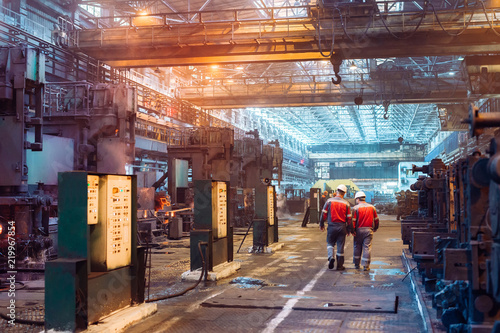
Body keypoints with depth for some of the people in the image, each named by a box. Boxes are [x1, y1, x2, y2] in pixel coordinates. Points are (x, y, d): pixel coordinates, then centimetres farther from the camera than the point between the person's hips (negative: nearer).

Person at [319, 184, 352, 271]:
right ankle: (339, 266, 11)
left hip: (332, 226, -1)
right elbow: (349, 218, 2)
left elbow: (324, 214, -2)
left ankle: (331, 257, -10)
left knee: (330, 243, 16)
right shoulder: (346, 204, 1)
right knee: (340, 246, 7)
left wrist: (321, 224, 10)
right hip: (342, 227, 1)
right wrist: (348, 229, 13)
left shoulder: (329, 201, -3)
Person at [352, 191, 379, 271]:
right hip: (369, 230, 2)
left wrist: (353, 230, -6)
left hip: (359, 230, -1)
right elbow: (376, 219, 12)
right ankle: (366, 266, -3)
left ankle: (357, 264, 17)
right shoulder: (372, 207, 7)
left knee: (357, 247, 10)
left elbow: (353, 220, -10)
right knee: (367, 247, 0)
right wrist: (375, 228, 24)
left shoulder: (356, 208, -5)